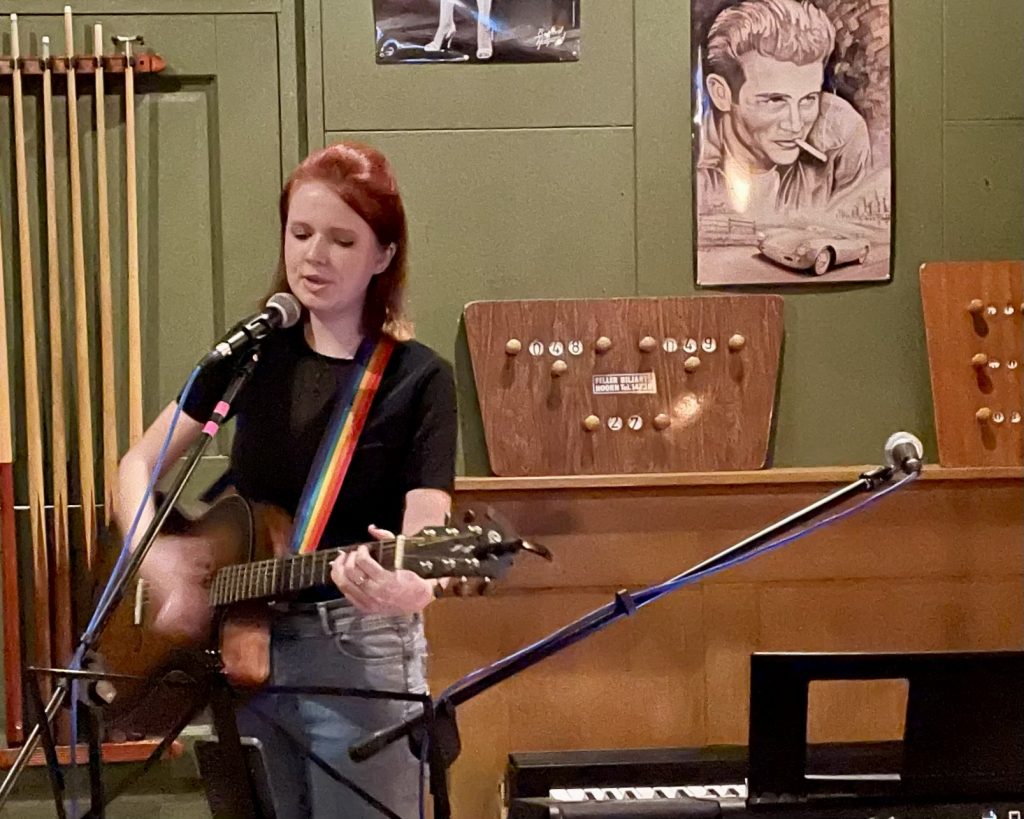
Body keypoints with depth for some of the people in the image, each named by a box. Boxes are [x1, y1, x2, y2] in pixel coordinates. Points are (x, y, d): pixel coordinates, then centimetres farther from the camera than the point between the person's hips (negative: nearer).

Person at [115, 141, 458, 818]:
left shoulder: (419, 379, -9)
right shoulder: (251, 352, 4)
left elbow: (427, 531, -20)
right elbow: (139, 463, 6)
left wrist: (408, 586, -43)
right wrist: (156, 557, -13)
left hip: (358, 658, -4)